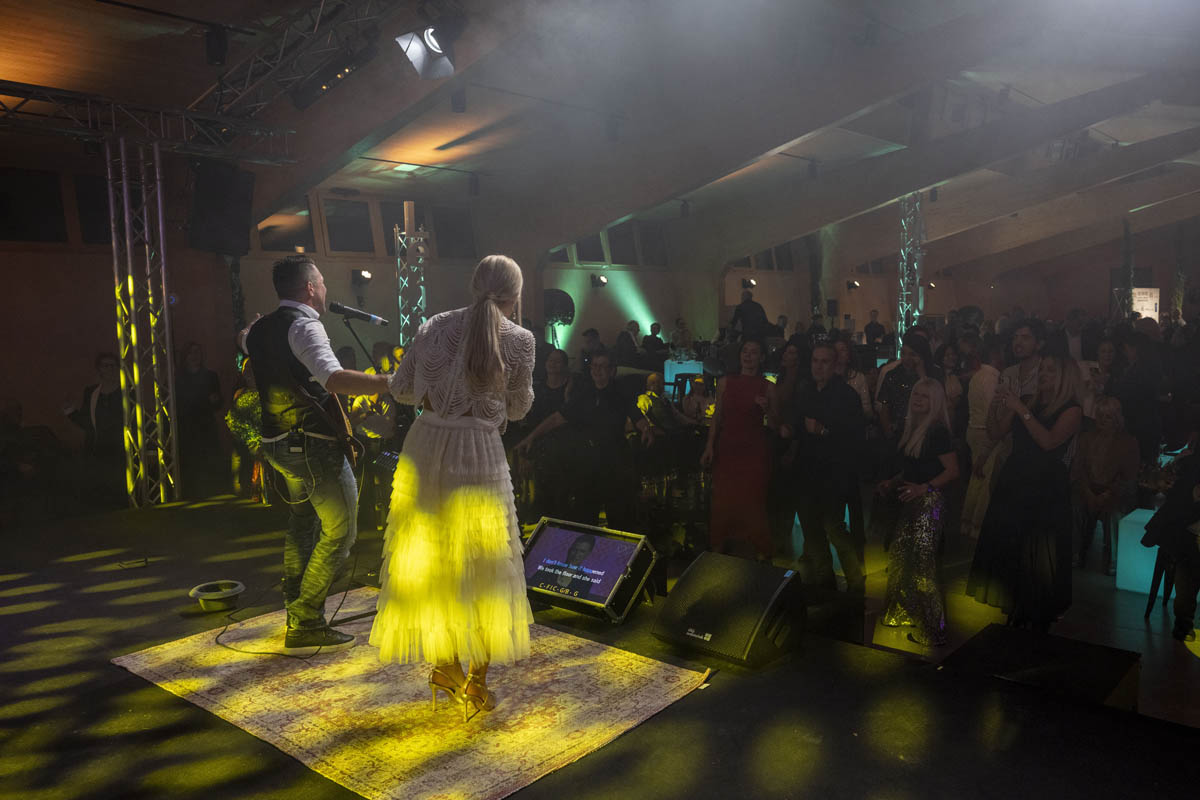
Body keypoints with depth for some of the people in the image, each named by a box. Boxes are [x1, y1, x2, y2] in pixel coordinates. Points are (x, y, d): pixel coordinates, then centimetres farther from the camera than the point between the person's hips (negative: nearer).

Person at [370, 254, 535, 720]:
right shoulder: (519, 340, -5)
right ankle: (477, 685, 19)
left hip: (424, 451, 4)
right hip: (478, 455, -4)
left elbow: (401, 389, 11)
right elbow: (518, 408, 5)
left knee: (428, 562, 18)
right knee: (481, 569, 10)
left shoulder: (434, 327, 4)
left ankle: (444, 667, 31)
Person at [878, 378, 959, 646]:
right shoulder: (912, 428, 12)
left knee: (922, 565, -6)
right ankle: (906, 614, 29)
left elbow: (952, 471, -17)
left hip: (930, 503, -9)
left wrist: (924, 488, -27)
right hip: (912, 503, 9)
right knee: (899, 556, 14)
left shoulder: (937, 431, -13)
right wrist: (892, 482, 11)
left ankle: (933, 631, 5)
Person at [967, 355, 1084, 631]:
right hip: (1013, 482, 5)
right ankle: (1019, 607, 21)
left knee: (1039, 553, -1)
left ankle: (1040, 615, 12)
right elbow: (995, 432, 8)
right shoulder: (1029, 404, 10)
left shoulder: (1071, 411, -4)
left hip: (1046, 487, -5)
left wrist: (1021, 410, -20)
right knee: (1010, 548, 8)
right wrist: (1001, 405, -7)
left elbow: (1049, 441, -21)